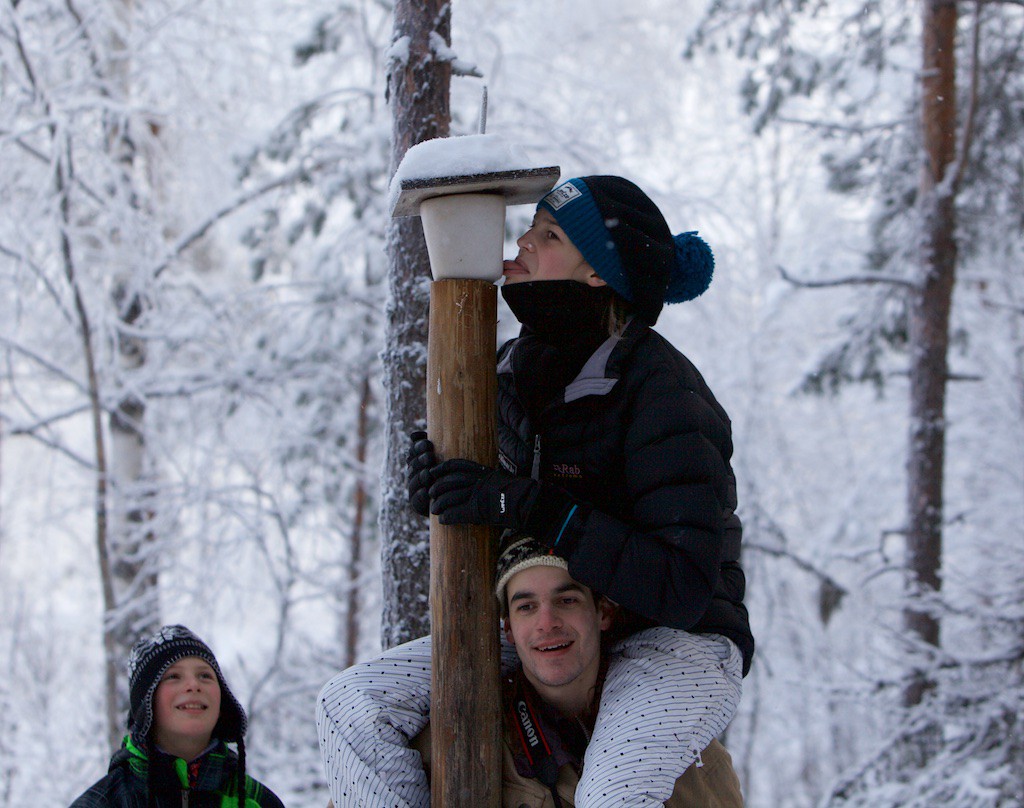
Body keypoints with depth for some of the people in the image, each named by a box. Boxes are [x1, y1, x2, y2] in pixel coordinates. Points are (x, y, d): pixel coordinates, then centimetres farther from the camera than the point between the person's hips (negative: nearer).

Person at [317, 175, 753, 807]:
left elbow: (683, 587, -27)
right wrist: (442, 482, -8)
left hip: (678, 643, -7)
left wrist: (530, 508, -31)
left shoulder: (662, 394, -20)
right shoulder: (521, 368, 3)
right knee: (350, 707, -10)